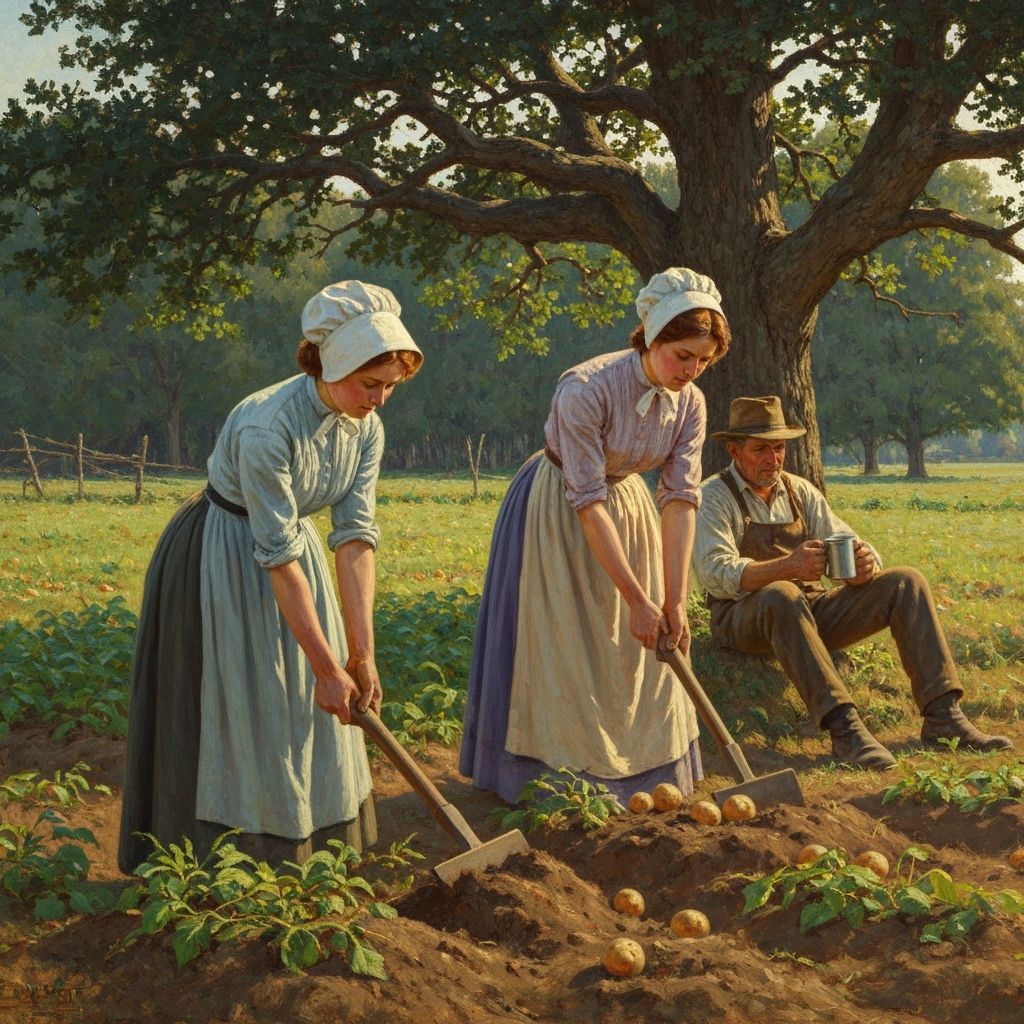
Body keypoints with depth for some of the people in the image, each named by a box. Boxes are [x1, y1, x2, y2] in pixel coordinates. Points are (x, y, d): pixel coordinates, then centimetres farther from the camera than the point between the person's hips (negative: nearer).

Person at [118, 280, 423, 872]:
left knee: (310, 716, 12)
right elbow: (279, 557, -30)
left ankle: (310, 855, 27)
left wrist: (361, 654, -17)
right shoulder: (267, 428, -32)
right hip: (222, 563, -7)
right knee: (236, 718, 0)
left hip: (292, 543, 7)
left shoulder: (366, 429, -11)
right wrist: (327, 666, -25)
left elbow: (356, 535, -13)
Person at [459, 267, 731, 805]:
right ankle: (554, 776, 13)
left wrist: (674, 601, -22)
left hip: (626, 504, 6)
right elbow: (587, 502, -31)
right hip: (556, 512, -5)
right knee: (558, 651, 0)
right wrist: (637, 598, -30)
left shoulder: (689, 403, -15)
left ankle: (640, 770, 24)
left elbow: (680, 498, -16)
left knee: (637, 652, 9)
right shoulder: (586, 389, -32)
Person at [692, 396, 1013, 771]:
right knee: (781, 596, -40)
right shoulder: (714, 497, -2)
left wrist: (865, 564, -18)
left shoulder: (799, 491, 16)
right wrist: (787, 567, -35)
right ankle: (844, 728, -48)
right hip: (746, 619, -6)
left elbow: (847, 544, 9)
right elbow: (717, 574, -19)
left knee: (906, 582, -12)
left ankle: (942, 715, -23)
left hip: (811, 611, 6)